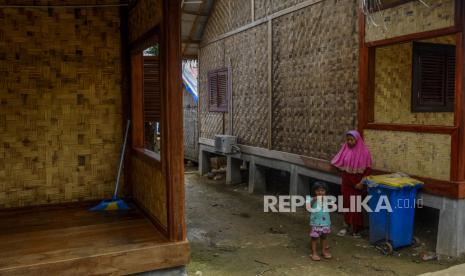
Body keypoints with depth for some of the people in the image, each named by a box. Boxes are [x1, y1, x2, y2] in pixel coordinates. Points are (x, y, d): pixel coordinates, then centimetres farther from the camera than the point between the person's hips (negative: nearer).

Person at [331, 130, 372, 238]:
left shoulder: (364, 152, -11)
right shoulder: (345, 150, 2)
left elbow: (368, 169, -10)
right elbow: (339, 164, 10)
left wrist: (362, 183, -15)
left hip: (358, 184, -4)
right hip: (346, 183, 4)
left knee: (356, 206, 4)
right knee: (347, 204, 10)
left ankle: (356, 229, 16)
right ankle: (347, 226, 23)